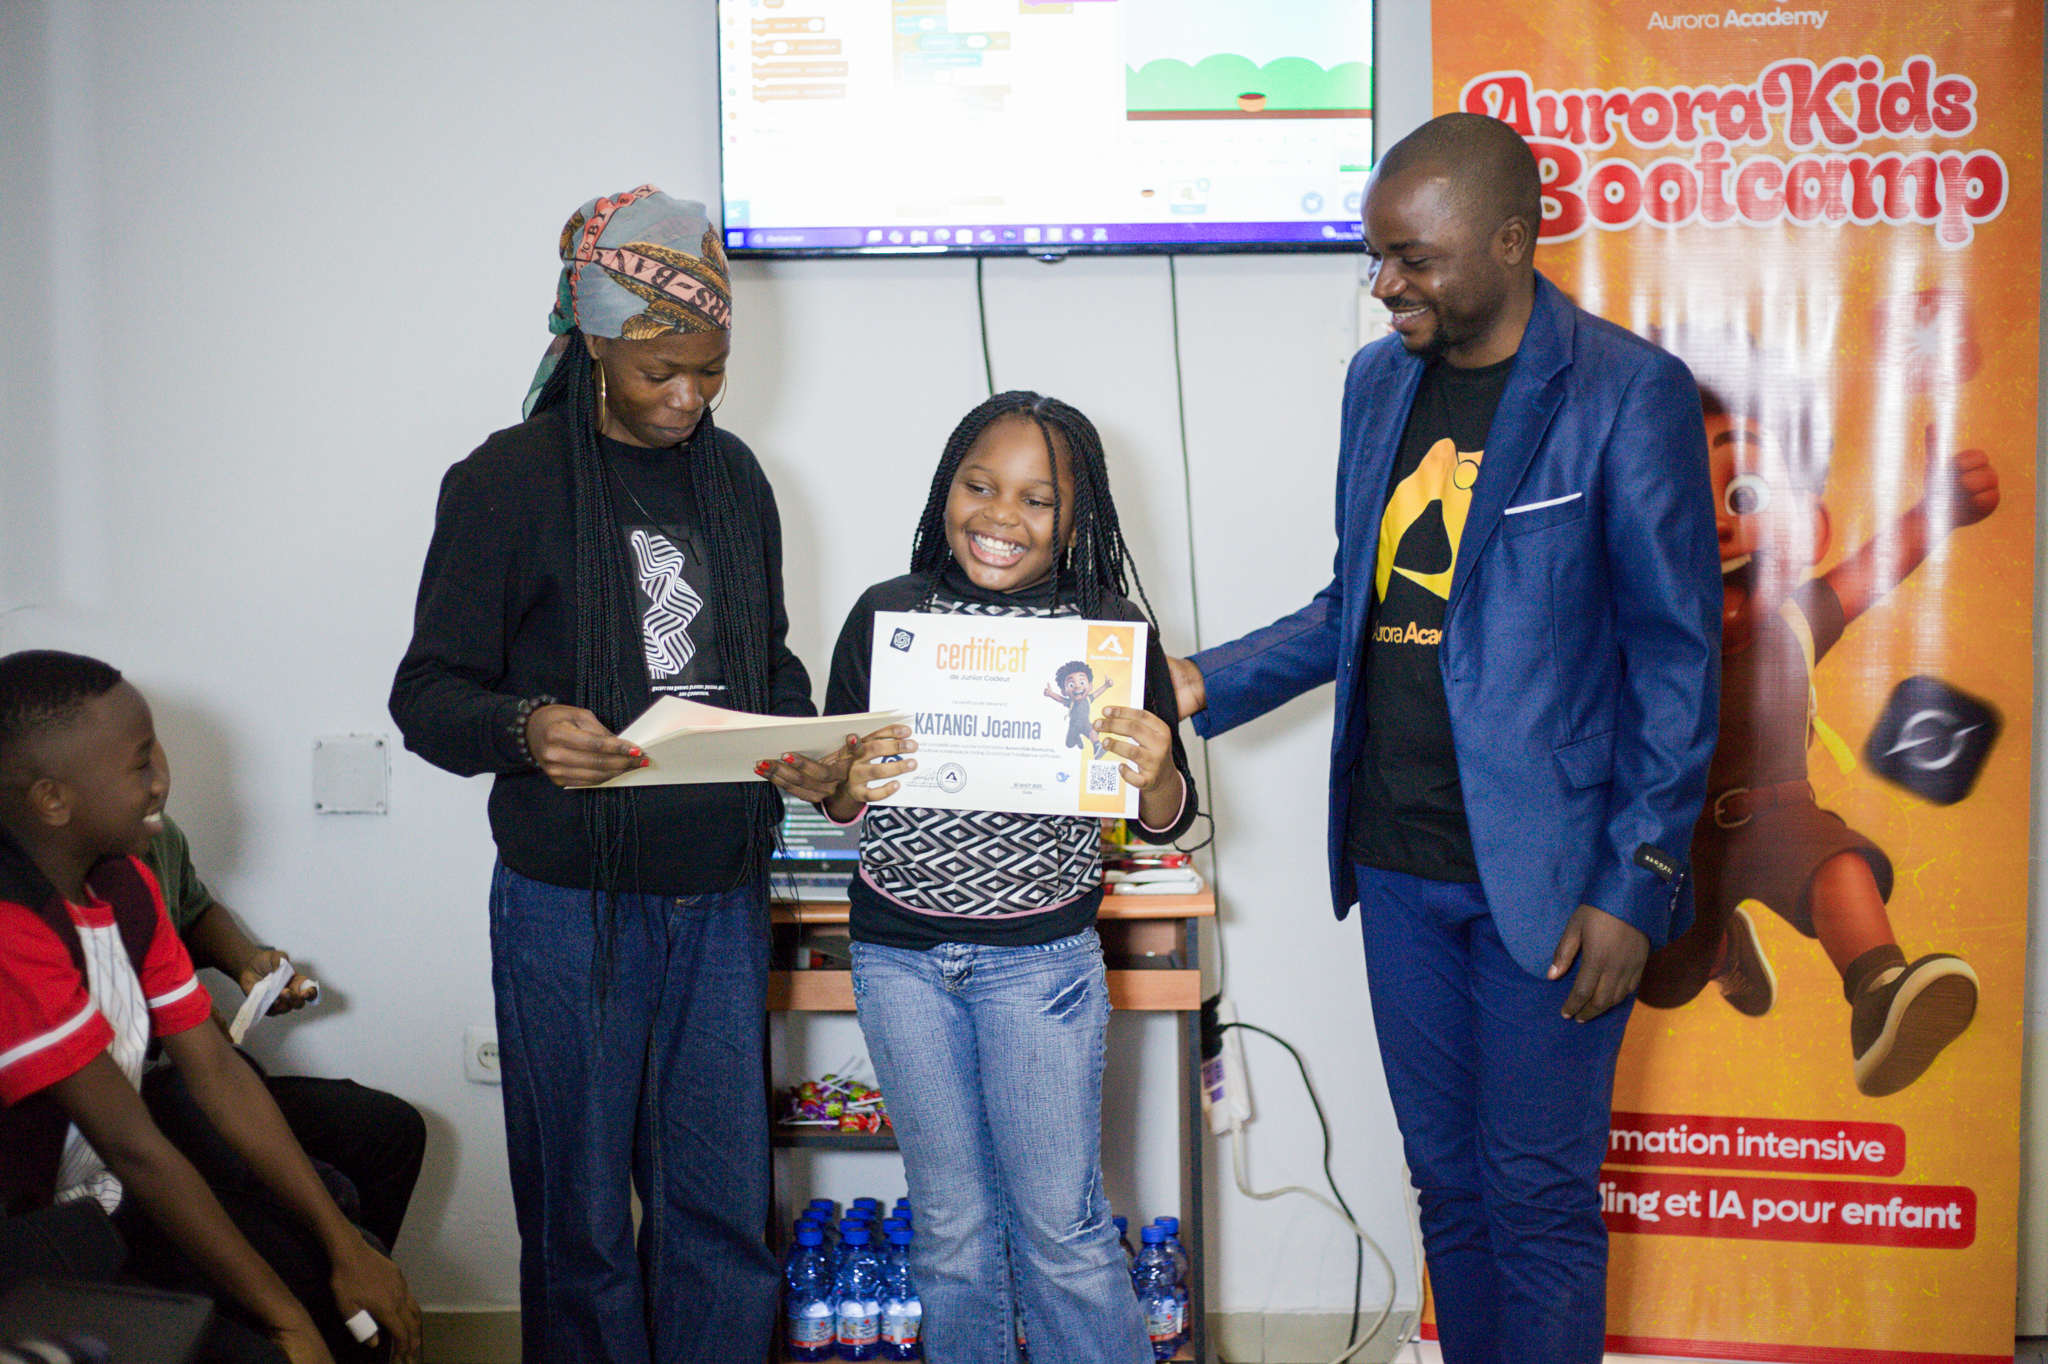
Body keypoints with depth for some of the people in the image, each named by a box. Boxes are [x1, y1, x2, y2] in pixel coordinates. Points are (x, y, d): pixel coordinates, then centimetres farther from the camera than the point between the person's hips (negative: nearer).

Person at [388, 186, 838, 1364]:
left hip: (723, 895, 4)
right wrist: (526, 729, -27)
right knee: (582, 1216, 6)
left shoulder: (733, 475, 11)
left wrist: (805, 747, -2)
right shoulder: (509, 481, -5)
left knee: (725, 1207, 10)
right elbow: (428, 692, -6)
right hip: (573, 902, -4)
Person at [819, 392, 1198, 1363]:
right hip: (898, 954, 2)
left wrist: (1152, 777, -26)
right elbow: (832, 797, 3)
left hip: (1041, 956, -2)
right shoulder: (885, 616, -3)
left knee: (1061, 1226, 7)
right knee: (950, 1223, 16)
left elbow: (1168, 820, -4)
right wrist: (854, 785, -20)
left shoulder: (1113, 632, -7)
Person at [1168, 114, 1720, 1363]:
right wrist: (1207, 686, 6)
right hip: (1400, 862, 6)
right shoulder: (1378, 380, 10)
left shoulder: (1627, 391, -9)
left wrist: (1637, 885, -12)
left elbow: (1676, 657, -8)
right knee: (1447, 1184, 16)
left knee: (1540, 1204, 3)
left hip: (1545, 877, -5)